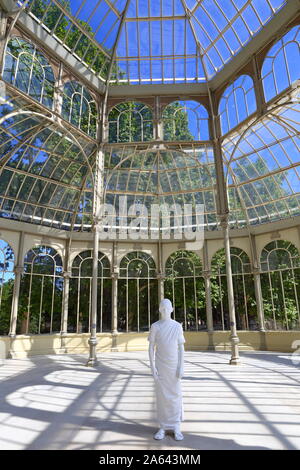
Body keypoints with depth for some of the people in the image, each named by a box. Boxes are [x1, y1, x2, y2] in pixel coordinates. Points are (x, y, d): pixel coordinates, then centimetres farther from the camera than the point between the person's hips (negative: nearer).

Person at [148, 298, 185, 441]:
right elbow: (151, 347, -3)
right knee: (161, 395, 5)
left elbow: (181, 347, -2)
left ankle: (176, 427, 17)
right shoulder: (155, 326, -4)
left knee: (175, 394, 4)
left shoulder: (177, 326, -2)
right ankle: (163, 426, 19)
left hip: (174, 366, 0)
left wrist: (181, 367, -8)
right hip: (160, 366, 0)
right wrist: (152, 366, -10)